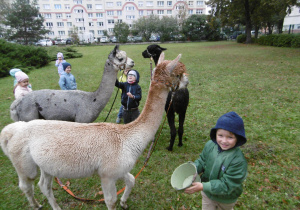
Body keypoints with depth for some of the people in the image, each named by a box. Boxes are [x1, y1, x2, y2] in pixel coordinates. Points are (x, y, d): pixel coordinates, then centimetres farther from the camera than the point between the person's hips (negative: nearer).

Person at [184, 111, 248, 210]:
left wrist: (203, 187, -36)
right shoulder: (210, 145, -20)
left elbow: (226, 185, -30)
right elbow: (202, 160, -3)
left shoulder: (238, 161, -34)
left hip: (225, 199, -2)